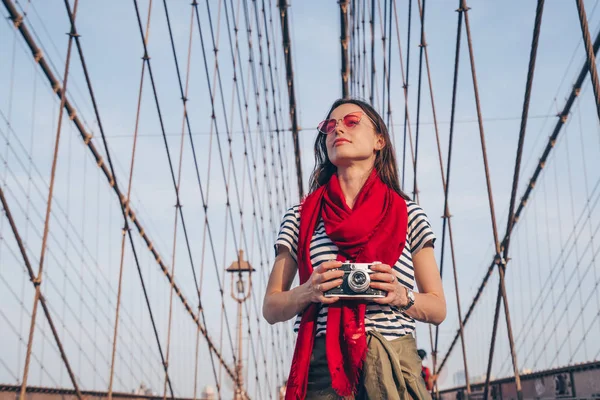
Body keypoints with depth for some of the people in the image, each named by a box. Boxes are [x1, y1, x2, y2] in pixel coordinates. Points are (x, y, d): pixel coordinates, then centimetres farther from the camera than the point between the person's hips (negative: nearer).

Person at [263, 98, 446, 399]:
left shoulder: (409, 215, 9)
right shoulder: (300, 217, 9)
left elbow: (438, 309, 10)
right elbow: (270, 309, 9)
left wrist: (403, 297, -11)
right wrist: (307, 293, -12)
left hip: (393, 367, 0)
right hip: (321, 367, 0)